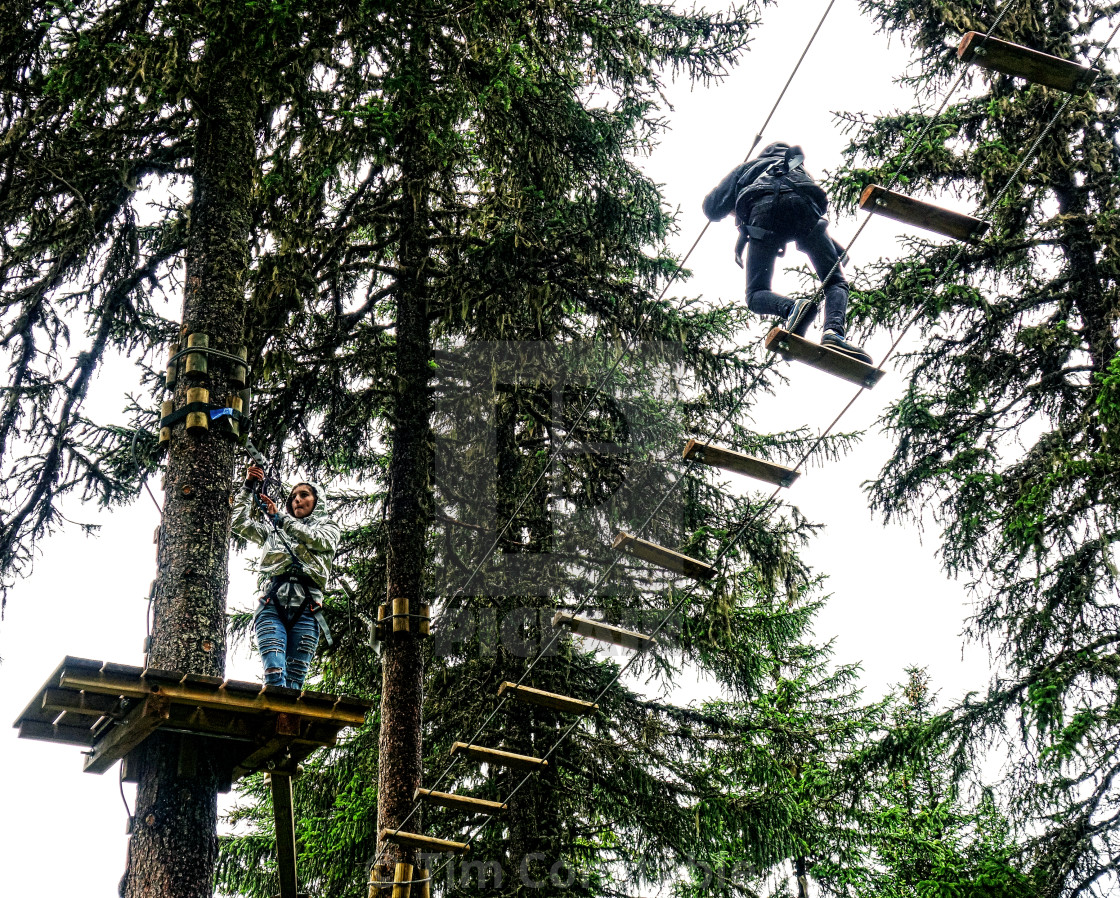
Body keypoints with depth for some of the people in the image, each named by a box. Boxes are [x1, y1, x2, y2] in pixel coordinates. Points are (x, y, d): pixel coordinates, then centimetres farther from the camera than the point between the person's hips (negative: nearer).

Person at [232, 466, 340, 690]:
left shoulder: (328, 528, 23)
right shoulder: (274, 529, 32)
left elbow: (316, 540, 2)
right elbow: (239, 523, 25)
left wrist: (279, 517, 7)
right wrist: (249, 488, 18)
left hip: (306, 610, -1)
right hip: (271, 606, 1)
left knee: (294, 681, -11)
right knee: (274, 676, -21)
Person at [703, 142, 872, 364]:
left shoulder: (745, 168, 39)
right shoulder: (798, 168, 46)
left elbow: (712, 209, 33)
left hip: (763, 209, -1)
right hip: (802, 205, 1)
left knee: (757, 295, 2)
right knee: (835, 282, 5)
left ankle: (792, 308, -33)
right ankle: (833, 331, -27)